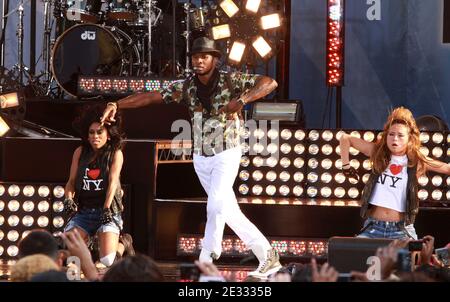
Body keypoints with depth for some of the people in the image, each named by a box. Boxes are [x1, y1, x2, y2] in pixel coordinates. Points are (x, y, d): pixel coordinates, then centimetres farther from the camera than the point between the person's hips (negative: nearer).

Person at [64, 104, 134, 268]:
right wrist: (68, 199, -16)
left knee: (107, 261, -21)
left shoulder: (115, 154, -1)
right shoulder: (80, 152, 7)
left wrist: (106, 209, -25)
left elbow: (112, 182, -13)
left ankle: (122, 243, 16)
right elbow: (71, 181, 6)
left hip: (108, 212, -3)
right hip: (83, 211, 3)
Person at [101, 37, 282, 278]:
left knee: (216, 206, -18)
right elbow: (150, 97, -4)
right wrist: (116, 104, -14)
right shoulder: (186, 87, 0)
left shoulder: (230, 81, -12)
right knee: (229, 212, 8)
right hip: (201, 159, 5)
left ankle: (205, 262, -10)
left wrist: (242, 100, -32)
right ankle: (267, 257, 17)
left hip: (226, 155, -5)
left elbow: (270, 83, -19)